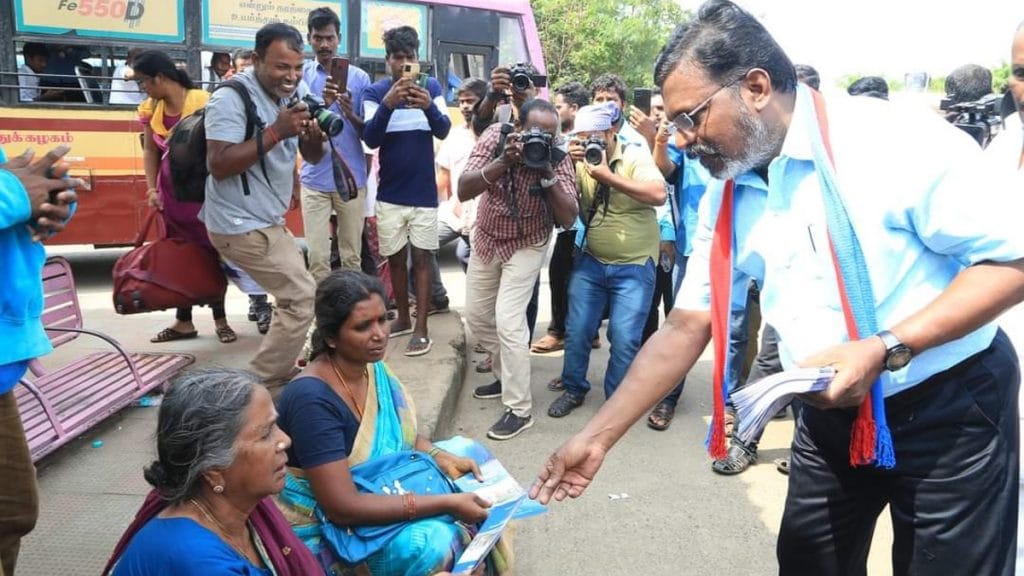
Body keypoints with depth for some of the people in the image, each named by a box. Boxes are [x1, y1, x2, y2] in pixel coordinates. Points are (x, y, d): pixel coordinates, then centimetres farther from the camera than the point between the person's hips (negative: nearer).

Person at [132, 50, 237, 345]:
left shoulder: (202, 101, -13)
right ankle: (183, 321, 20)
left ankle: (220, 320, 10)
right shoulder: (150, 109, 4)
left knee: (209, 250, -1)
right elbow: (150, 152, 10)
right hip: (171, 188, 6)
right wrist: (152, 189, 0)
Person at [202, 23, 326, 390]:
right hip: (242, 225, -9)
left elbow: (312, 157, 9)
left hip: (268, 220, 9)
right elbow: (218, 166, -26)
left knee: (294, 295, 20)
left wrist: (314, 136, -14)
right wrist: (275, 132, -30)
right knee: (302, 298, -10)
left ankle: (278, 370, 35)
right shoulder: (231, 99, -18)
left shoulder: (288, 95, 6)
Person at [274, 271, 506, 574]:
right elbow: (343, 509, -31)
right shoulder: (312, 399, -29)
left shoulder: (372, 366, -5)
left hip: (371, 494, 8)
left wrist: (441, 457, -10)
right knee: (433, 543, -27)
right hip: (323, 528, -8)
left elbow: (402, 432, 10)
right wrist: (446, 503, -30)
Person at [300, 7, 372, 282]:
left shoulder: (359, 77, 3)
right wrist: (322, 104, -23)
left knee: (351, 255, 8)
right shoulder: (301, 76, 4)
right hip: (315, 179, 0)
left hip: (352, 178, 1)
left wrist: (351, 115, -19)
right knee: (317, 257, -1)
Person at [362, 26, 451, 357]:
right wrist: (387, 104, -31)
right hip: (390, 193, 1)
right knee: (395, 257, 10)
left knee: (421, 257, 1)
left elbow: (443, 131, -11)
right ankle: (403, 318, 26)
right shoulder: (375, 92, -2)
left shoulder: (432, 87, 0)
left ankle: (422, 329, 3)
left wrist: (429, 106, -32)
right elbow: (370, 139, -14)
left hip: (424, 192, -1)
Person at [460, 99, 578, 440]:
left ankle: (519, 409, -3)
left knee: (508, 320, -14)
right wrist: (503, 161, -38)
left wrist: (547, 172, -37)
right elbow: (463, 191, -25)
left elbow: (568, 219, -27)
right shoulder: (495, 136, -18)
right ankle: (507, 375, 35)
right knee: (476, 315, 12)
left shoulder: (557, 156, -22)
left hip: (527, 245, -4)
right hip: (486, 239, 4)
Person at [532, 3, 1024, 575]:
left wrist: (885, 349, -29)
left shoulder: (901, 140, -21)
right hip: (833, 414, 5)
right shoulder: (725, 200, -2)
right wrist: (598, 436, -3)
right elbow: (686, 327, 0)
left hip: (950, 406, -5)